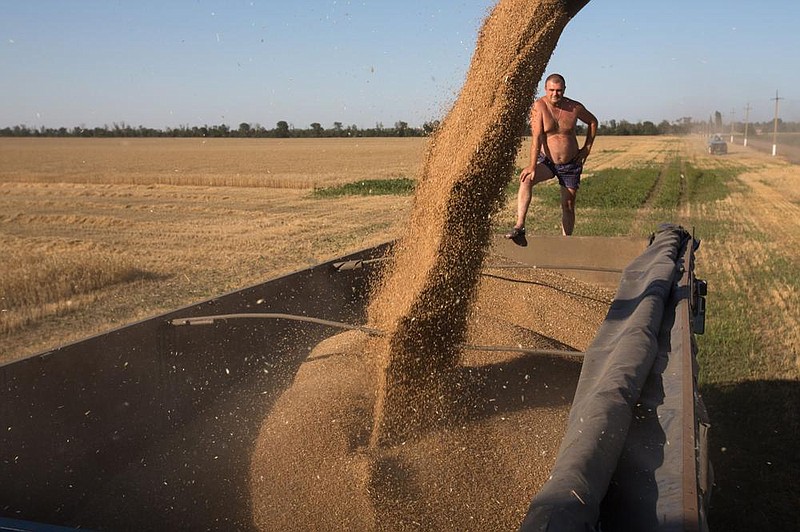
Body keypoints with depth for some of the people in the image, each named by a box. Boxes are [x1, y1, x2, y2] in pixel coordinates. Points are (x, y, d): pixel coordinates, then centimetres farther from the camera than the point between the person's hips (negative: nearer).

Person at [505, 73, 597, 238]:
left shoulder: (575, 107, -8)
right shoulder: (539, 106, -14)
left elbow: (593, 122, 11)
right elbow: (536, 137, -21)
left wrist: (587, 148, 3)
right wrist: (533, 166, -27)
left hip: (571, 164, 2)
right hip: (547, 161, -2)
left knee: (568, 206, 5)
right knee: (526, 179, -31)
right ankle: (519, 226, -36)